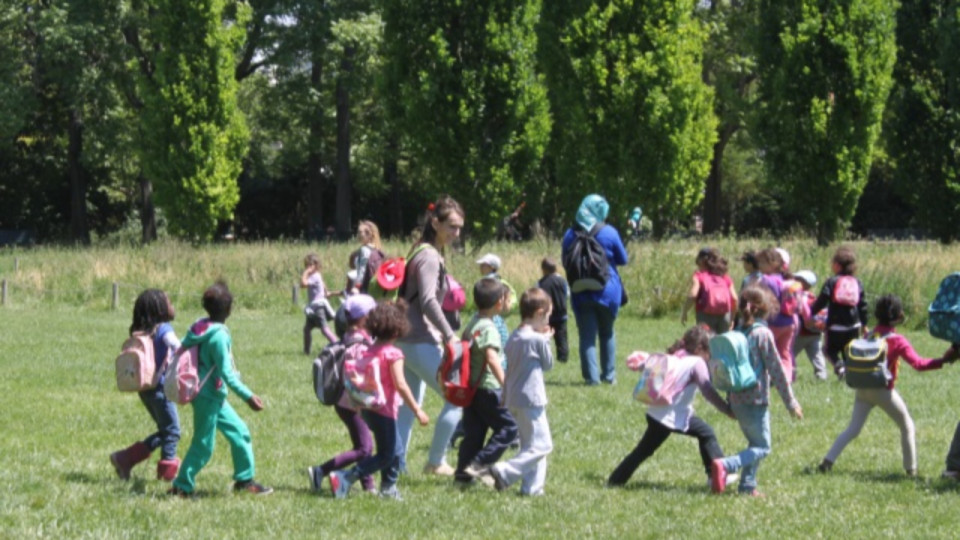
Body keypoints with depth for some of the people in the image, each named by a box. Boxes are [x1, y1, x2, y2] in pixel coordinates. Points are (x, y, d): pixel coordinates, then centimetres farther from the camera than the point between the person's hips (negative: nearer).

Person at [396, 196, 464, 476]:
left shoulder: (426, 252, 16)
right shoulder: (429, 256, -15)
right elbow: (428, 301, -25)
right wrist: (450, 335, -27)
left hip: (407, 340, 10)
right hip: (421, 343, -10)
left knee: (409, 403, 15)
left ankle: (396, 463, 16)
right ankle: (436, 462, -1)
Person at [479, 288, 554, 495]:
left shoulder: (513, 338, 9)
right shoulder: (538, 340, -14)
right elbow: (548, 364, -1)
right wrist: (546, 339, 9)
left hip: (513, 399, 9)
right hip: (531, 400, -9)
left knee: (529, 445, 15)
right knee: (540, 445, -6)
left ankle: (532, 486, 12)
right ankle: (503, 472, -17)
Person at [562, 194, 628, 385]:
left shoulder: (571, 235, -1)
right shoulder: (609, 233, -8)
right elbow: (623, 259, 2)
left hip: (581, 293, 0)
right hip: (607, 291, 0)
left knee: (587, 335, 2)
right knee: (607, 334, 15)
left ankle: (591, 376, -6)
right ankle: (609, 375, 17)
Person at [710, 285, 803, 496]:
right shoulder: (763, 333, -12)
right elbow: (776, 370, -11)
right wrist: (791, 402, -7)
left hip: (736, 399, 7)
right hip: (756, 399, -7)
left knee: (755, 444, 20)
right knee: (763, 447, 0)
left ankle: (748, 485, 12)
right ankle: (725, 466, -21)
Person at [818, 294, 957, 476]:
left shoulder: (869, 335, 5)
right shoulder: (897, 341, -12)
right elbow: (918, 363, -19)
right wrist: (942, 360, -21)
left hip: (863, 390, 5)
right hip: (883, 391, -5)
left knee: (853, 429, 7)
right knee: (907, 427, 13)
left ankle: (828, 461, -8)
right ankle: (911, 469, 14)